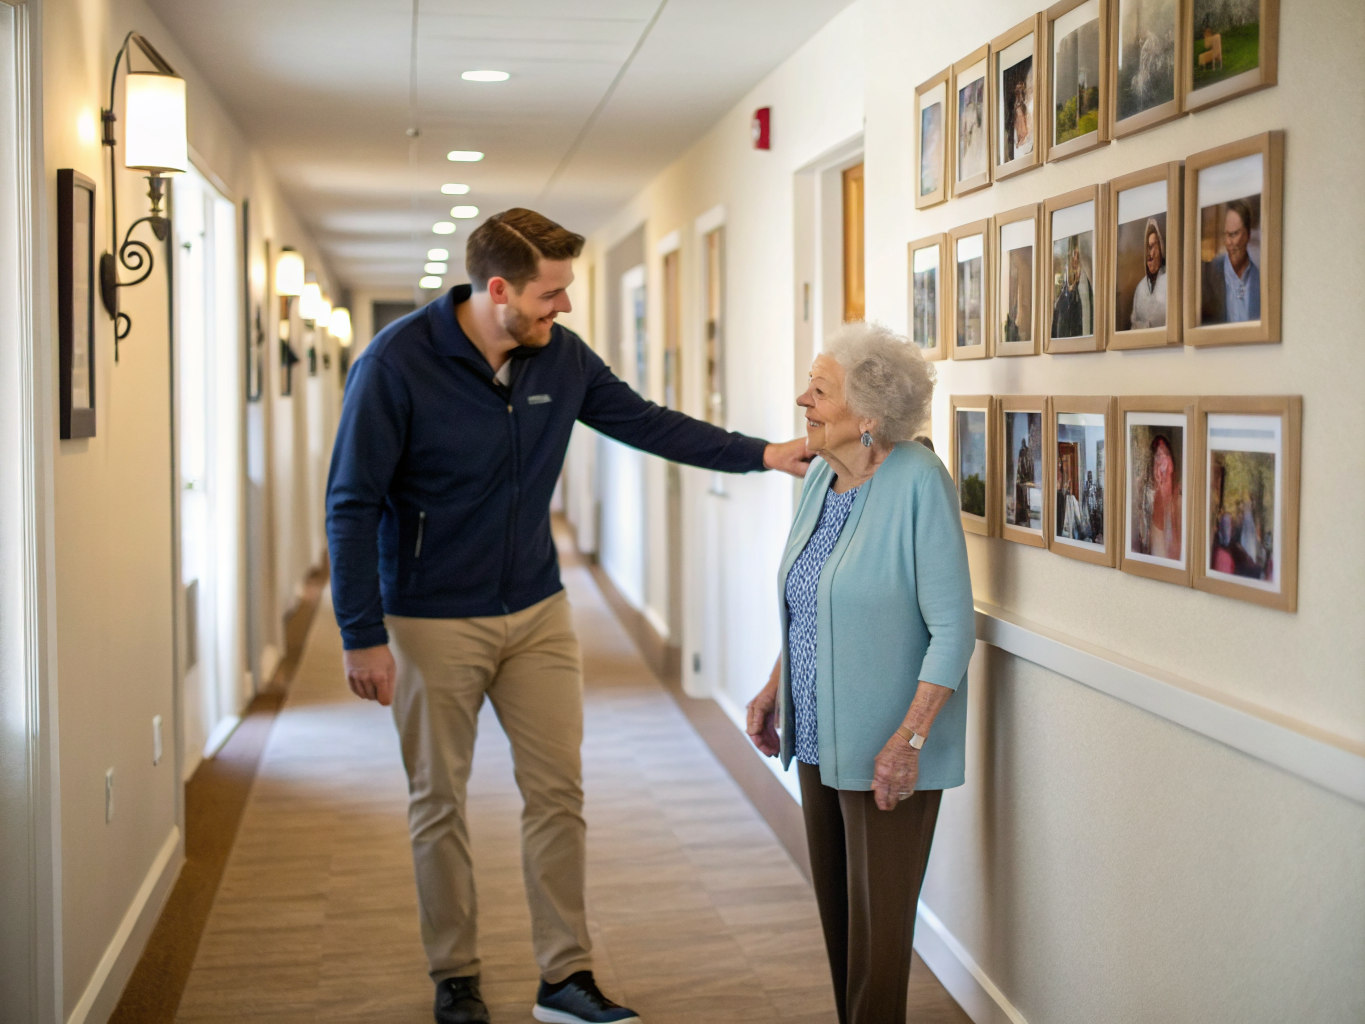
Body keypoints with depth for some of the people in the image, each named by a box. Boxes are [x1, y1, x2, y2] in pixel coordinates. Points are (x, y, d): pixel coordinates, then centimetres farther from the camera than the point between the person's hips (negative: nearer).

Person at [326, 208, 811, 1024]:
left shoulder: (562, 357, -4)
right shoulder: (397, 364, -17)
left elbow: (645, 422, 7)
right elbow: (352, 504, -14)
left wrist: (761, 454, -1)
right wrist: (363, 636, -16)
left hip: (538, 612, 4)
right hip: (433, 621, -4)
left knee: (559, 790, 5)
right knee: (440, 803, 8)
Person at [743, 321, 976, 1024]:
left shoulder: (918, 481, -19)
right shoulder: (821, 477, 5)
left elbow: (953, 627, -19)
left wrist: (909, 738, -22)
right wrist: (774, 688, 13)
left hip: (886, 746, -8)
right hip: (821, 734, 8)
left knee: (878, 919, 4)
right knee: (835, 905, 17)